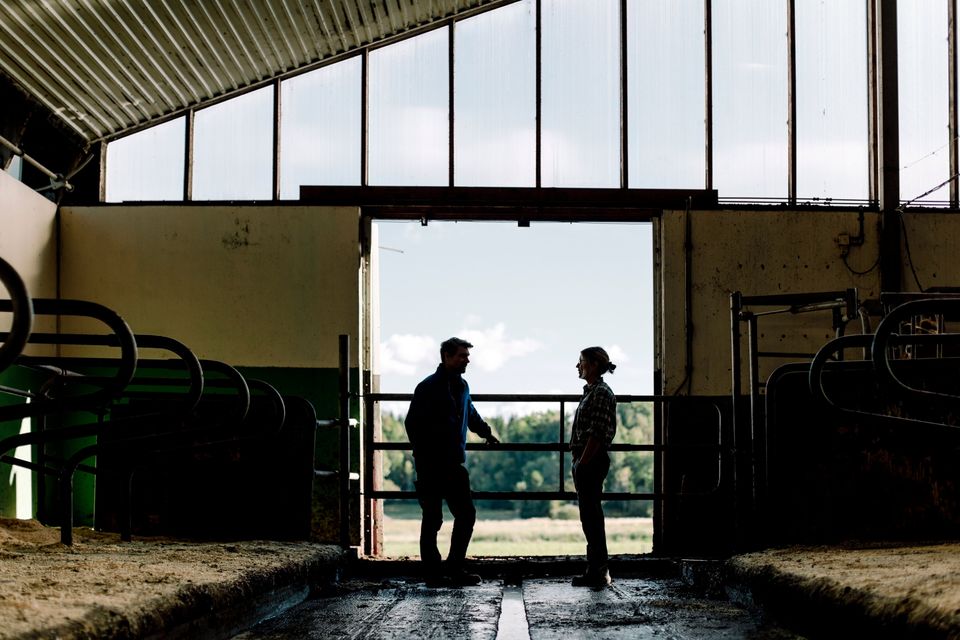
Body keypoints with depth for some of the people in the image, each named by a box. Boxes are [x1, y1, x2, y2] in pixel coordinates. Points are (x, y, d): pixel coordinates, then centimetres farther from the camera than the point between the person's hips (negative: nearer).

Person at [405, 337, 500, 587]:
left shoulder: (462, 386, 14)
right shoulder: (428, 387, -10)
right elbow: (412, 424, -13)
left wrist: (486, 433, 43)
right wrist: (423, 456, -15)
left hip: (454, 465, 7)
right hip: (431, 466, -7)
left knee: (466, 514, 5)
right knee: (432, 519, -1)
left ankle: (455, 568, 14)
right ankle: (433, 573, 6)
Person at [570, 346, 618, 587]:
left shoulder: (601, 393, -13)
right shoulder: (591, 392, 18)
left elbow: (597, 434, -20)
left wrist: (582, 463, -21)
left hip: (591, 462, -10)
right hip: (586, 462, 10)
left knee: (591, 516, -8)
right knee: (591, 516, 13)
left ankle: (598, 572, -5)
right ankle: (597, 569, 18)